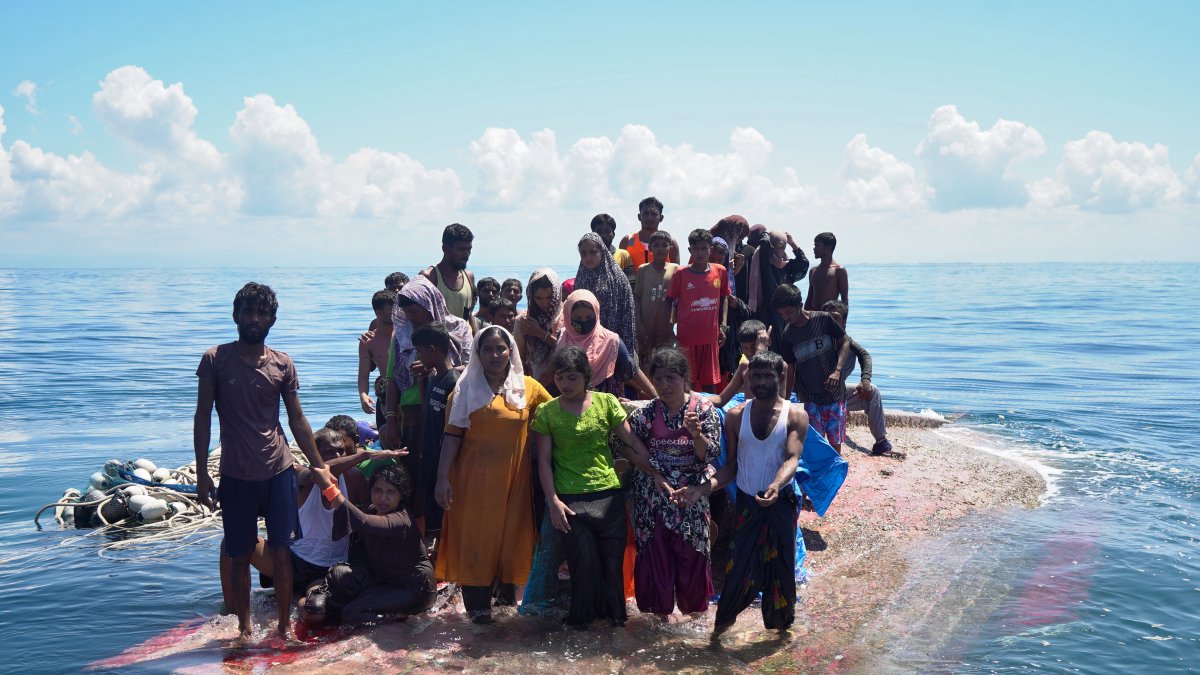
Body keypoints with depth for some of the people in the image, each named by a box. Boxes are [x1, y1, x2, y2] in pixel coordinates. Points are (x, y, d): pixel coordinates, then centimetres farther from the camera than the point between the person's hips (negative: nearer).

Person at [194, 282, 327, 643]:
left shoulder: (283, 364, 3)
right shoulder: (215, 360, -3)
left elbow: (297, 420, 8)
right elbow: (203, 418, -2)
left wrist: (320, 467, 5)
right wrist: (202, 474, -6)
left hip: (278, 471, 1)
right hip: (235, 476, -1)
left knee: (281, 553, 4)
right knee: (239, 556, 8)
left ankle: (284, 626, 17)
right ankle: (244, 627, 24)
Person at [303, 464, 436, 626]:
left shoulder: (401, 520, -28)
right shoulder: (373, 511, 1)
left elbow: (363, 523, -44)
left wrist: (328, 487, -49)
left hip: (414, 589, -7)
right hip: (383, 578, 7)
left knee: (353, 613, -19)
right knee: (339, 573, -17)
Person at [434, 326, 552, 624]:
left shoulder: (528, 387, 6)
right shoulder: (467, 388, 2)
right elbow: (452, 435, -1)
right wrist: (443, 478, -8)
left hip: (513, 477, 1)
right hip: (475, 477, -1)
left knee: (511, 536, 7)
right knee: (475, 538, 0)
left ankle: (507, 591, 25)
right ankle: (478, 605, 8)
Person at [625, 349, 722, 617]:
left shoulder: (705, 410, -5)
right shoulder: (645, 413, -3)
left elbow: (710, 455, -10)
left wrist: (696, 434, -26)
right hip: (652, 499, 1)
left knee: (691, 555, 8)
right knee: (655, 555, 6)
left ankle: (693, 607, 31)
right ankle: (660, 609, 26)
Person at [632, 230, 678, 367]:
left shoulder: (675, 269, 1)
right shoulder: (643, 270, 2)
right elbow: (636, 298, 2)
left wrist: (674, 322, -2)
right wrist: (639, 324, -6)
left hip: (666, 327, 0)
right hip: (646, 327, 0)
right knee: (644, 360, 4)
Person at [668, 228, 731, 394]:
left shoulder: (720, 272, 2)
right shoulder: (681, 273, -4)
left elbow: (724, 298, 13)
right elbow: (671, 301, 2)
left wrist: (723, 325, 6)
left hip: (710, 336, 2)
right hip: (686, 337, -2)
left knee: (710, 380, 11)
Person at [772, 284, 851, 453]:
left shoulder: (824, 320, -9)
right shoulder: (787, 336, -2)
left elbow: (845, 343, 0)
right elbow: (790, 369, 5)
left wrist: (837, 370, -13)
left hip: (834, 393, -1)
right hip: (809, 398, 1)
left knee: (835, 440, 6)